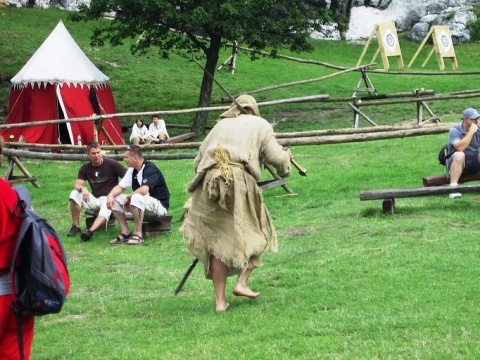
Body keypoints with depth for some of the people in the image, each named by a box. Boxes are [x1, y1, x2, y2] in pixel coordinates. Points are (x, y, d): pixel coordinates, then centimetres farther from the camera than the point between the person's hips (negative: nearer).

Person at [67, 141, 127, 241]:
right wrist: (82, 188, -32)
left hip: (109, 198, -4)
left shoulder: (111, 164, -8)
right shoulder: (85, 168, 4)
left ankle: (90, 231, -61)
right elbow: (77, 184, -6)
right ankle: (75, 226, -11)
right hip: (94, 199, 5)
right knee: (74, 194, -19)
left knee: (105, 213, -37)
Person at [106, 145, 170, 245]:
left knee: (136, 198, -38)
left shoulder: (150, 169, -21)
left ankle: (138, 234, -29)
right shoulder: (132, 170, 6)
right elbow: (120, 187, 7)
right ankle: (125, 233, -6)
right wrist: (111, 195, -14)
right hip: (141, 203, 9)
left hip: (160, 205, -9)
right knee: (115, 200, -2)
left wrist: (128, 197, -20)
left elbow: (144, 190, -35)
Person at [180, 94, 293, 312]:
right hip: (241, 181, -3)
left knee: (217, 240, 8)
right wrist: (286, 156, 27)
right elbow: (275, 157, 6)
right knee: (255, 233, 15)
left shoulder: (221, 125, 26)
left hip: (209, 182, 3)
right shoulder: (260, 125, 17)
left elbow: (198, 160, 22)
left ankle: (220, 300, 8)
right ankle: (242, 282, 0)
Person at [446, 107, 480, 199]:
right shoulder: (455, 130, -11)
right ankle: (453, 187, -43)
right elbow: (460, 147, -27)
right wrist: (471, 132, -24)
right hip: (457, 162, -4)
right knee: (459, 155, -36)